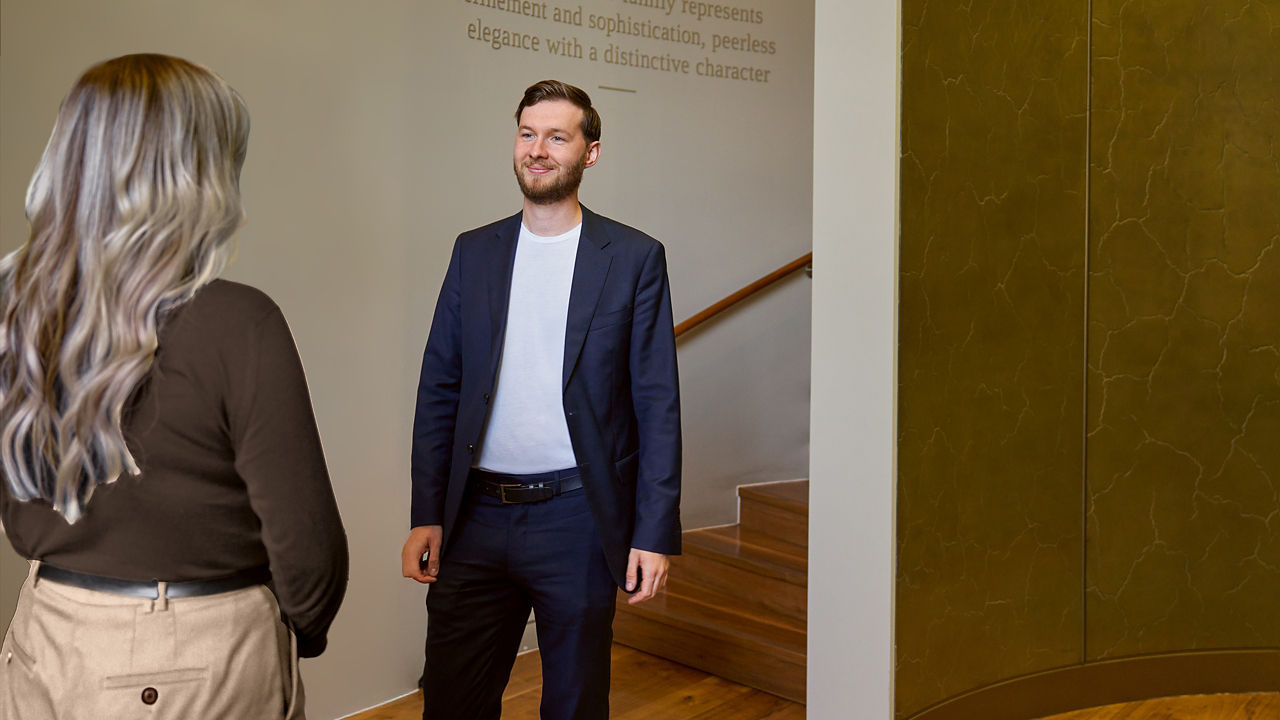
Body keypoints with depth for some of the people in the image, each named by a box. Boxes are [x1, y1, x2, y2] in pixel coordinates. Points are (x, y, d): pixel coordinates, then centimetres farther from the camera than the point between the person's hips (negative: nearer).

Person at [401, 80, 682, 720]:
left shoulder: (635, 258, -1)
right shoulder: (474, 252, 8)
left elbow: (658, 405, -3)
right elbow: (438, 390, 8)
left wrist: (655, 533, -8)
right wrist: (426, 516, 2)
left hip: (578, 520, -2)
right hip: (476, 519, 3)